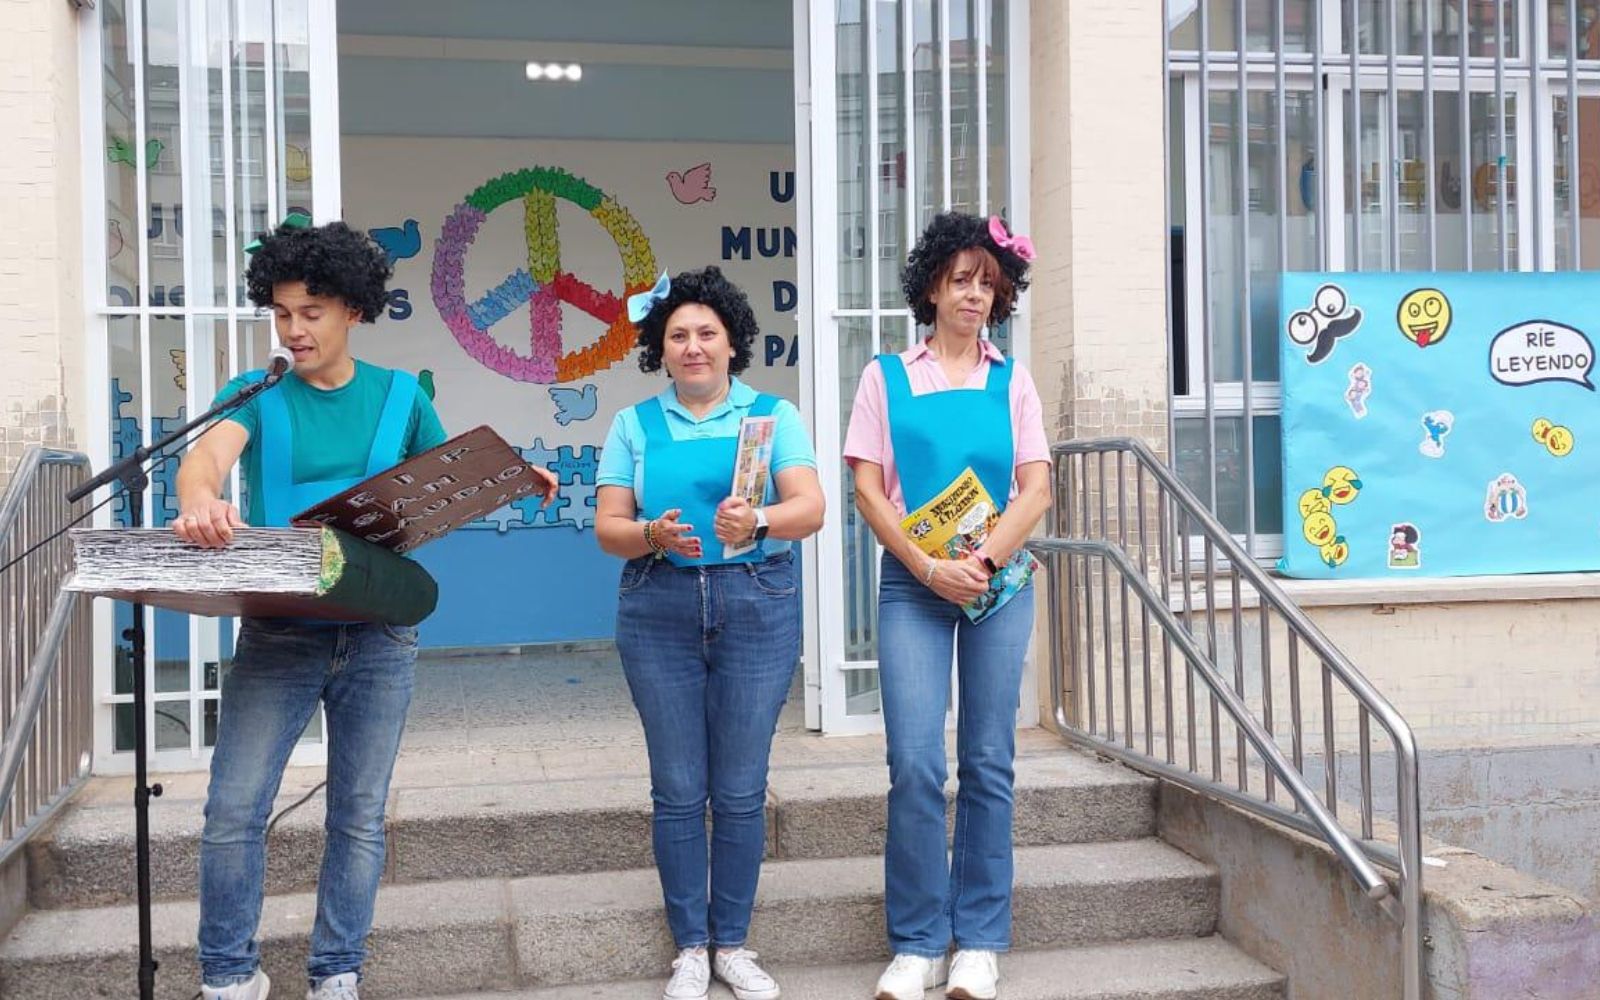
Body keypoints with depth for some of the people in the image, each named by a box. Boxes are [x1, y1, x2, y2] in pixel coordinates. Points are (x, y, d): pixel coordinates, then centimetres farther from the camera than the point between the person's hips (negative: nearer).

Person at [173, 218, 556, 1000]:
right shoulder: (256, 396, 1)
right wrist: (199, 501, -43)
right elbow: (207, 454, -19)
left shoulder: (399, 395, 7)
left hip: (377, 633, 1)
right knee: (233, 810, -4)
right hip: (277, 631, -1)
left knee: (360, 816, 8)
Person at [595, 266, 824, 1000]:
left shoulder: (773, 415, 4)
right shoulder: (634, 425, 8)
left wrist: (756, 521, -28)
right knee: (678, 790, 4)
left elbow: (810, 508, -8)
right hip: (660, 612, 1)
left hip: (757, 608, -1)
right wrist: (654, 536, -19)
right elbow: (608, 527, 2)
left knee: (740, 790, 3)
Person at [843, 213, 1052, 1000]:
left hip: (1000, 581, 2)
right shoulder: (886, 376, 6)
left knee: (988, 762, 4)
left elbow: (1037, 489, 2)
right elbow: (868, 490, 0)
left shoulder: (1011, 380, 10)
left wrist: (982, 561, -13)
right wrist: (928, 569, -12)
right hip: (913, 583, -1)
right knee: (915, 765, -7)